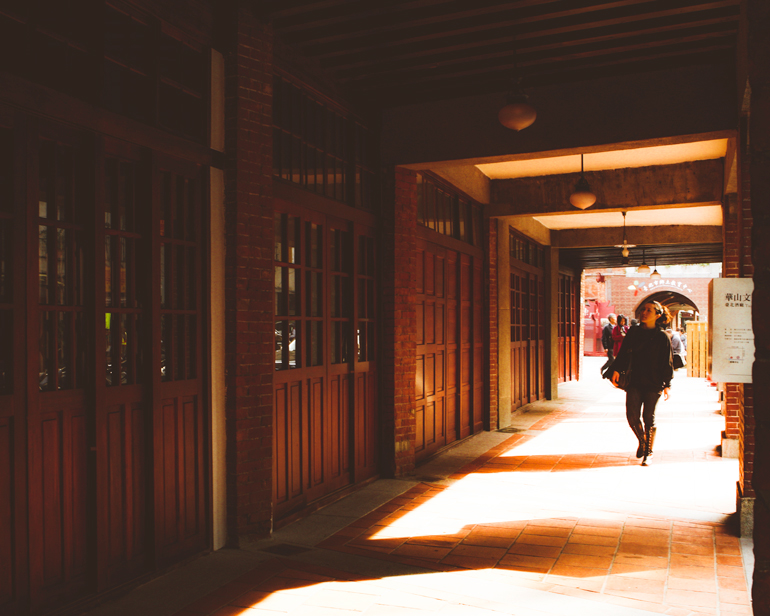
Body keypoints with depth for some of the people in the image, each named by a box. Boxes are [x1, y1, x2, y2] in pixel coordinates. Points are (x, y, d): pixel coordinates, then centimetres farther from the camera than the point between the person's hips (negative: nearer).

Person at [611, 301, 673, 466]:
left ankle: (648, 452, 17)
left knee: (649, 417, 2)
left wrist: (667, 385, -5)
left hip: (653, 384, -3)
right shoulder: (633, 332, 8)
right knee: (632, 415, -1)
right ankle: (642, 441, 28)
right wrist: (616, 369, -1)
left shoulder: (662, 337, -2)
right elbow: (624, 352, 11)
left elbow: (667, 363, -2)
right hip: (634, 381, 3)